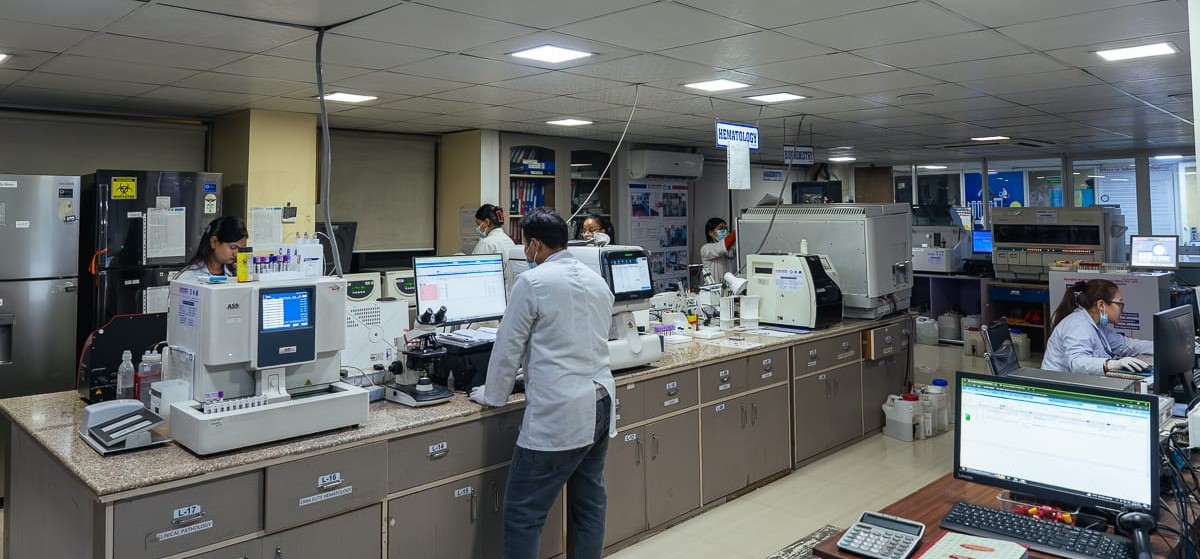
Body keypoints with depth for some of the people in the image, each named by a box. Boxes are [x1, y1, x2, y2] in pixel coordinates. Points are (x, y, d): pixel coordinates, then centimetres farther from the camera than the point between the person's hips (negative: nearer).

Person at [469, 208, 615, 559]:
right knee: (590, 502, 17)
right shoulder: (597, 281, 12)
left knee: (522, 515, 0)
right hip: (600, 405, 8)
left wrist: (492, 395, 10)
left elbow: (508, 346, -3)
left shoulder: (531, 282, -9)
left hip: (558, 414, -8)